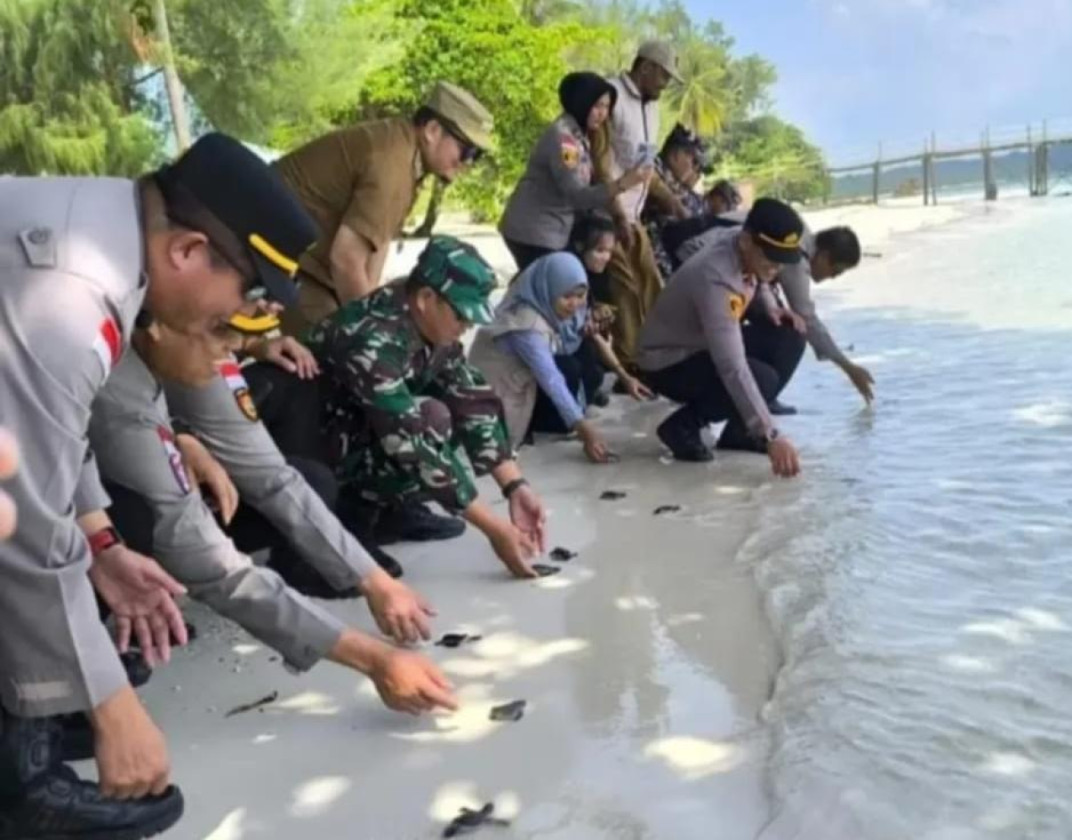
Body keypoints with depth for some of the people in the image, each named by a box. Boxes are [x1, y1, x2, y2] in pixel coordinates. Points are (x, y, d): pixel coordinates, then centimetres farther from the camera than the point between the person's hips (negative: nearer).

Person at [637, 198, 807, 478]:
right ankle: (682, 426, -6)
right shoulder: (715, 280, -36)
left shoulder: (741, 244, -11)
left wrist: (770, 307, 1)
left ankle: (739, 431, 7)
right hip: (668, 364, -9)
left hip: (705, 348, 9)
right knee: (764, 379, -27)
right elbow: (733, 370, -41)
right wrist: (770, 435, -43)